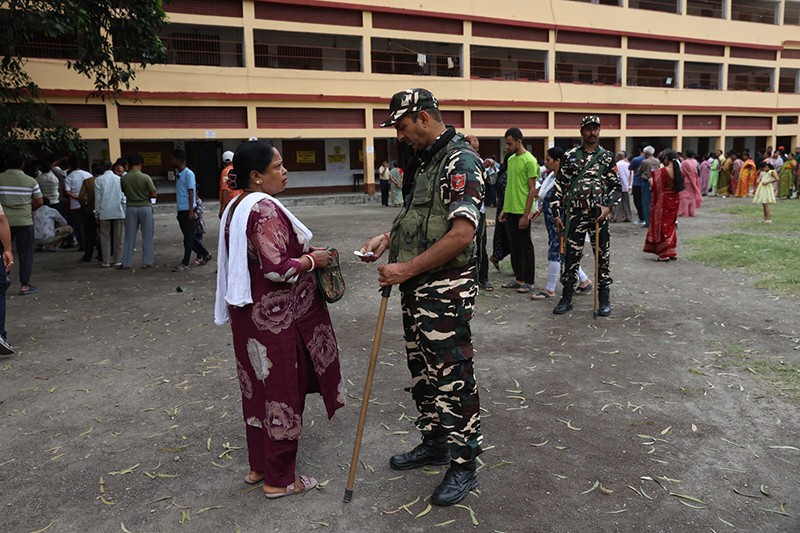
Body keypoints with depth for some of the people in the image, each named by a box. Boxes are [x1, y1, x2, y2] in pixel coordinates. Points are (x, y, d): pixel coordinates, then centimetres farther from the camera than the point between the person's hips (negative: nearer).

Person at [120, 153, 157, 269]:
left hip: (131, 207, 3)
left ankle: (126, 263, 12)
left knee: (129, 236, 9)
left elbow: (124, 193, 7)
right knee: (147, 236, 6)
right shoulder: (145, 177, -12)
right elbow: (154, 194, -11)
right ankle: (147, 262, 7)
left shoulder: (123, 178, -3)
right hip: (145, 207, -3)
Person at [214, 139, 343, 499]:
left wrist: (302, 252, 12)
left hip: (251, 314, 10)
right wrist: (313, 260, -11)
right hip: (276, 318, -10)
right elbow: (278, 269, -26)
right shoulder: (265, 209, -21)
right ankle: (279, 479, 17)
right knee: (282, 392, 3)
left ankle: (259, 466, 33)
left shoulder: (237, 207, 10)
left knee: (259, 387, 18)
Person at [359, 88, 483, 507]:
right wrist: (387, 238, 9)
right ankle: (434, 443, 36)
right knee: (422, 369, 19)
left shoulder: (460, 161, -15)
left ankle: (464, 464, 15)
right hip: (416, 288, 10)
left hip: (446, 290, -10)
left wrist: (407, 269, -22)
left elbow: (462, 233, -25)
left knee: (451, 376, 0)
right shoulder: (426, 161, 15)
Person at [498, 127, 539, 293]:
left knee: (525, 246, 1)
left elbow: (532, 190, -14)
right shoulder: (511, 159, 12)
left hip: (521, 212, -8)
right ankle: (518, 278, 22)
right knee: (514, 245, 12)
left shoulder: (530, 160, -11)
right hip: (510, 211, 8)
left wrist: (525, 215, -17)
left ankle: (528, 281, 11)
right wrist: (504, 209, 16)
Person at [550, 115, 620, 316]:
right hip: (574, 214, 0)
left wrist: (609, 206, -10)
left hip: (599, 215, 0)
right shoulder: (570, 156, 5)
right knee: (571, 256, 5)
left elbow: (617, 186, 6)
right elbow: (560, 186, 5)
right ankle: (566, 299, 15)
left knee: (602, 257, 5)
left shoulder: (607, 157, 6)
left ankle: (604, 300, 15)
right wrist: (557, 214, 0)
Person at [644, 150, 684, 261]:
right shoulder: (679, 171, 2)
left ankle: (664, 254, 5)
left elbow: (657, 188, -12)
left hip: (664, 200, -6)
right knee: (671, 225, 17)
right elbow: (680, 186, 8)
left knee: (663, 226, 4)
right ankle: (672, 253, 19)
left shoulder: (662, 171, -17)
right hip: (675, 200, 6)